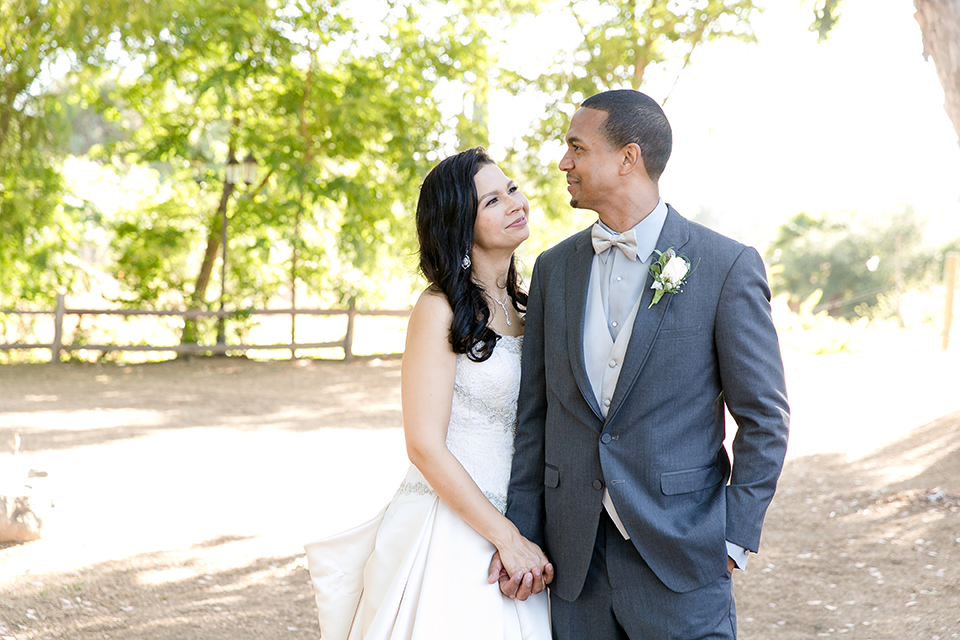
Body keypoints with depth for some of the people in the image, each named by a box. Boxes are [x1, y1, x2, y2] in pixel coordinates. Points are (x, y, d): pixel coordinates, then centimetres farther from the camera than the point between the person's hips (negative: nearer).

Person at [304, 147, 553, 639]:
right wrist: (507, 538, -16)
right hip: (449, 531, -6)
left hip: (511, 526, 6)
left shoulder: (517, 306, 10)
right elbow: (425, 447, -16)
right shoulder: (441, 310, -11)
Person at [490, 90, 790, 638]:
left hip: (679, 559, -4)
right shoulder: (554, 268, 8)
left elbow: (764, 418, -3)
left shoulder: (728, 267, -6)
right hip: (575, 562, 4)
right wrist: (520, 532, 2)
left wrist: (734, 539, -7)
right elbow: (535, 413, 9)